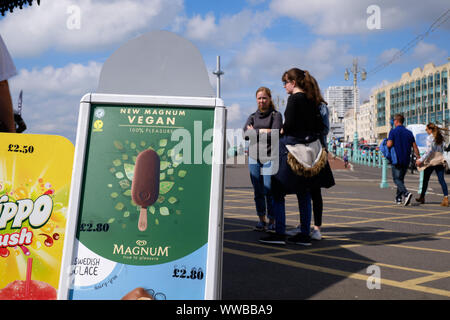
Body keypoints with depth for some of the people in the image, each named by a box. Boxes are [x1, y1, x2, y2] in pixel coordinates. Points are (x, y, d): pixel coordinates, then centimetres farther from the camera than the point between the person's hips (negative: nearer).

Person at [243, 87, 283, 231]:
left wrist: (255, 131, -3)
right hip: (253, 156, 4)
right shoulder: (252, 116, 17)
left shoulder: (276, 115, 5)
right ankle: (261, 220, 15)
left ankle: (272, 221, 4)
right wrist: (264, 131, -8)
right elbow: (246, 133, 2)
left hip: (269, 157, -4)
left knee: (269, 190, -7)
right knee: (258, 191, 5)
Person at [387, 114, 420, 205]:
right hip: (406, 160, 5)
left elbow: (389, 144, -17)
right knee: (401, 178, 17)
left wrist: (386, 142, 5)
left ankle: (406, 193, -25)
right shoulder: (409, 132, 8)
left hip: (397, 159, -5)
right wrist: (419, 158, 10)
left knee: (397, 179, -2)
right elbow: (415, 147, 6)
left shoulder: (393, 131, -7)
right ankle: (398, 198, 20)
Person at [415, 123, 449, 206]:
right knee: (441, 180, 0)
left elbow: (429, 151, -17)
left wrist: (421, 160, -15)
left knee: (425, 180, 9)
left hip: (431, 161, -5)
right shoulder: (440, 137, 11)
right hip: (440, 161, 6)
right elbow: (441, 150, 15)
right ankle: (446, 198, -12)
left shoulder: (429, 138, -10)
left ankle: (422, 197, 22)